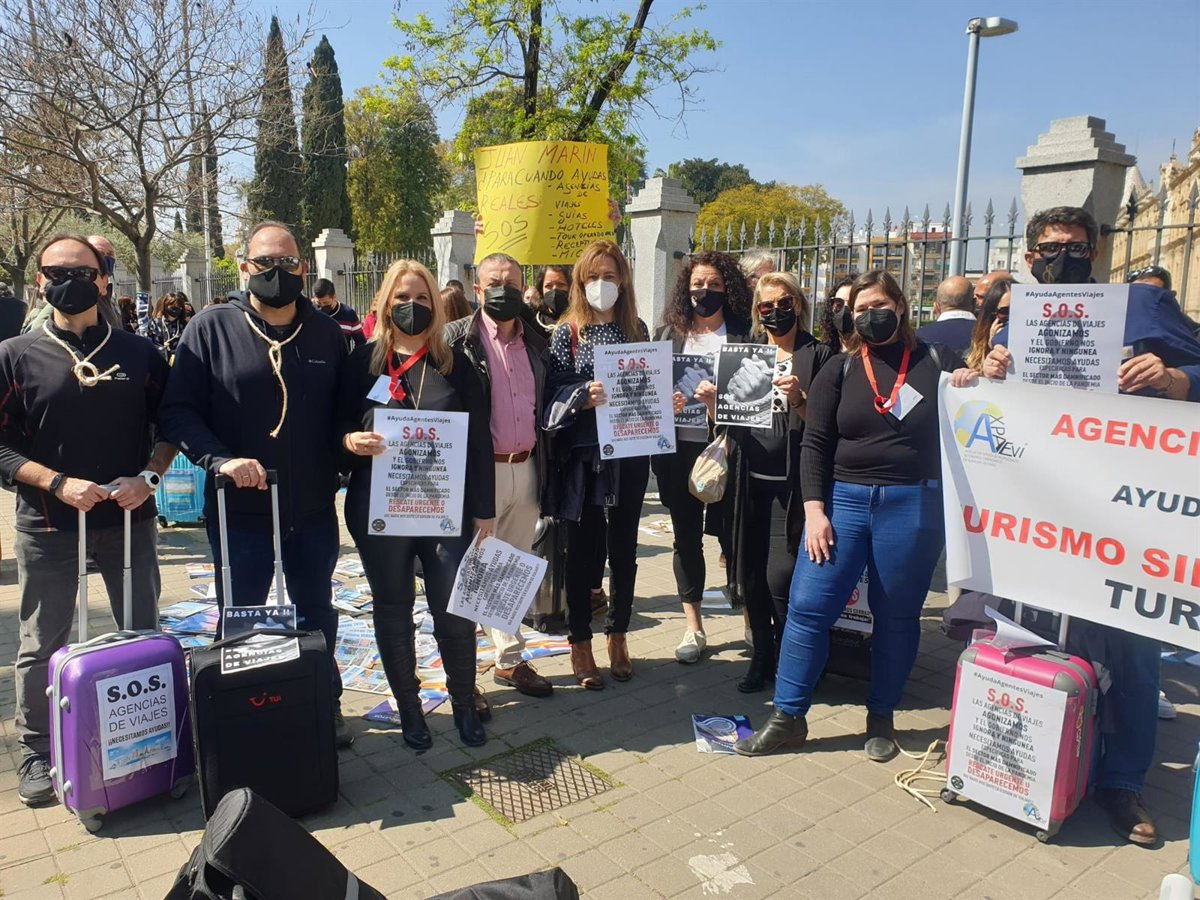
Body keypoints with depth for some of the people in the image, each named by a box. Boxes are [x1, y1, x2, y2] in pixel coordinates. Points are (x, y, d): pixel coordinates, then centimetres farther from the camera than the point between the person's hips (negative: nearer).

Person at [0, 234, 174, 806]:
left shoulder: (139, 353, 3)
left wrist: (148, 476, -11)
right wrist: (58, 484, -17)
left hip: (129, 518, 1)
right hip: (47, 524, -1)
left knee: (143, 636, 12)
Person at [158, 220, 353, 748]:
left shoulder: (326, 333, 3)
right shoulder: (211, 328, -4)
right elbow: (177, 410, -8)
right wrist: (220, 459, -22)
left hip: (313, 509, 2)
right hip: (238, 509, -2)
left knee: (316, 616, 19)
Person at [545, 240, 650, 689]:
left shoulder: (636, 330, 8)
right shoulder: (566, 333, 0)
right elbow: (552, 393, -6)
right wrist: (584, 396, -24)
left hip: (628, 454, 3)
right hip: (582, 456, -2)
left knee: (623, 548, 11)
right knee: (581, 551, 6)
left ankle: (618, 636, 29)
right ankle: (580, 643, 21)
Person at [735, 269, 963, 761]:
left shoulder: (938, 363, 4)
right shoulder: (839, 371, 6)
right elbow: (815, 444, 2)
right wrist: (814, 510, -7)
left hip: (913, 506, -1)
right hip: (843, 500, 1)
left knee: (897, 617, 9)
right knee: (808, 606, -2)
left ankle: (881, 718, 29)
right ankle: (787, 718, 13)